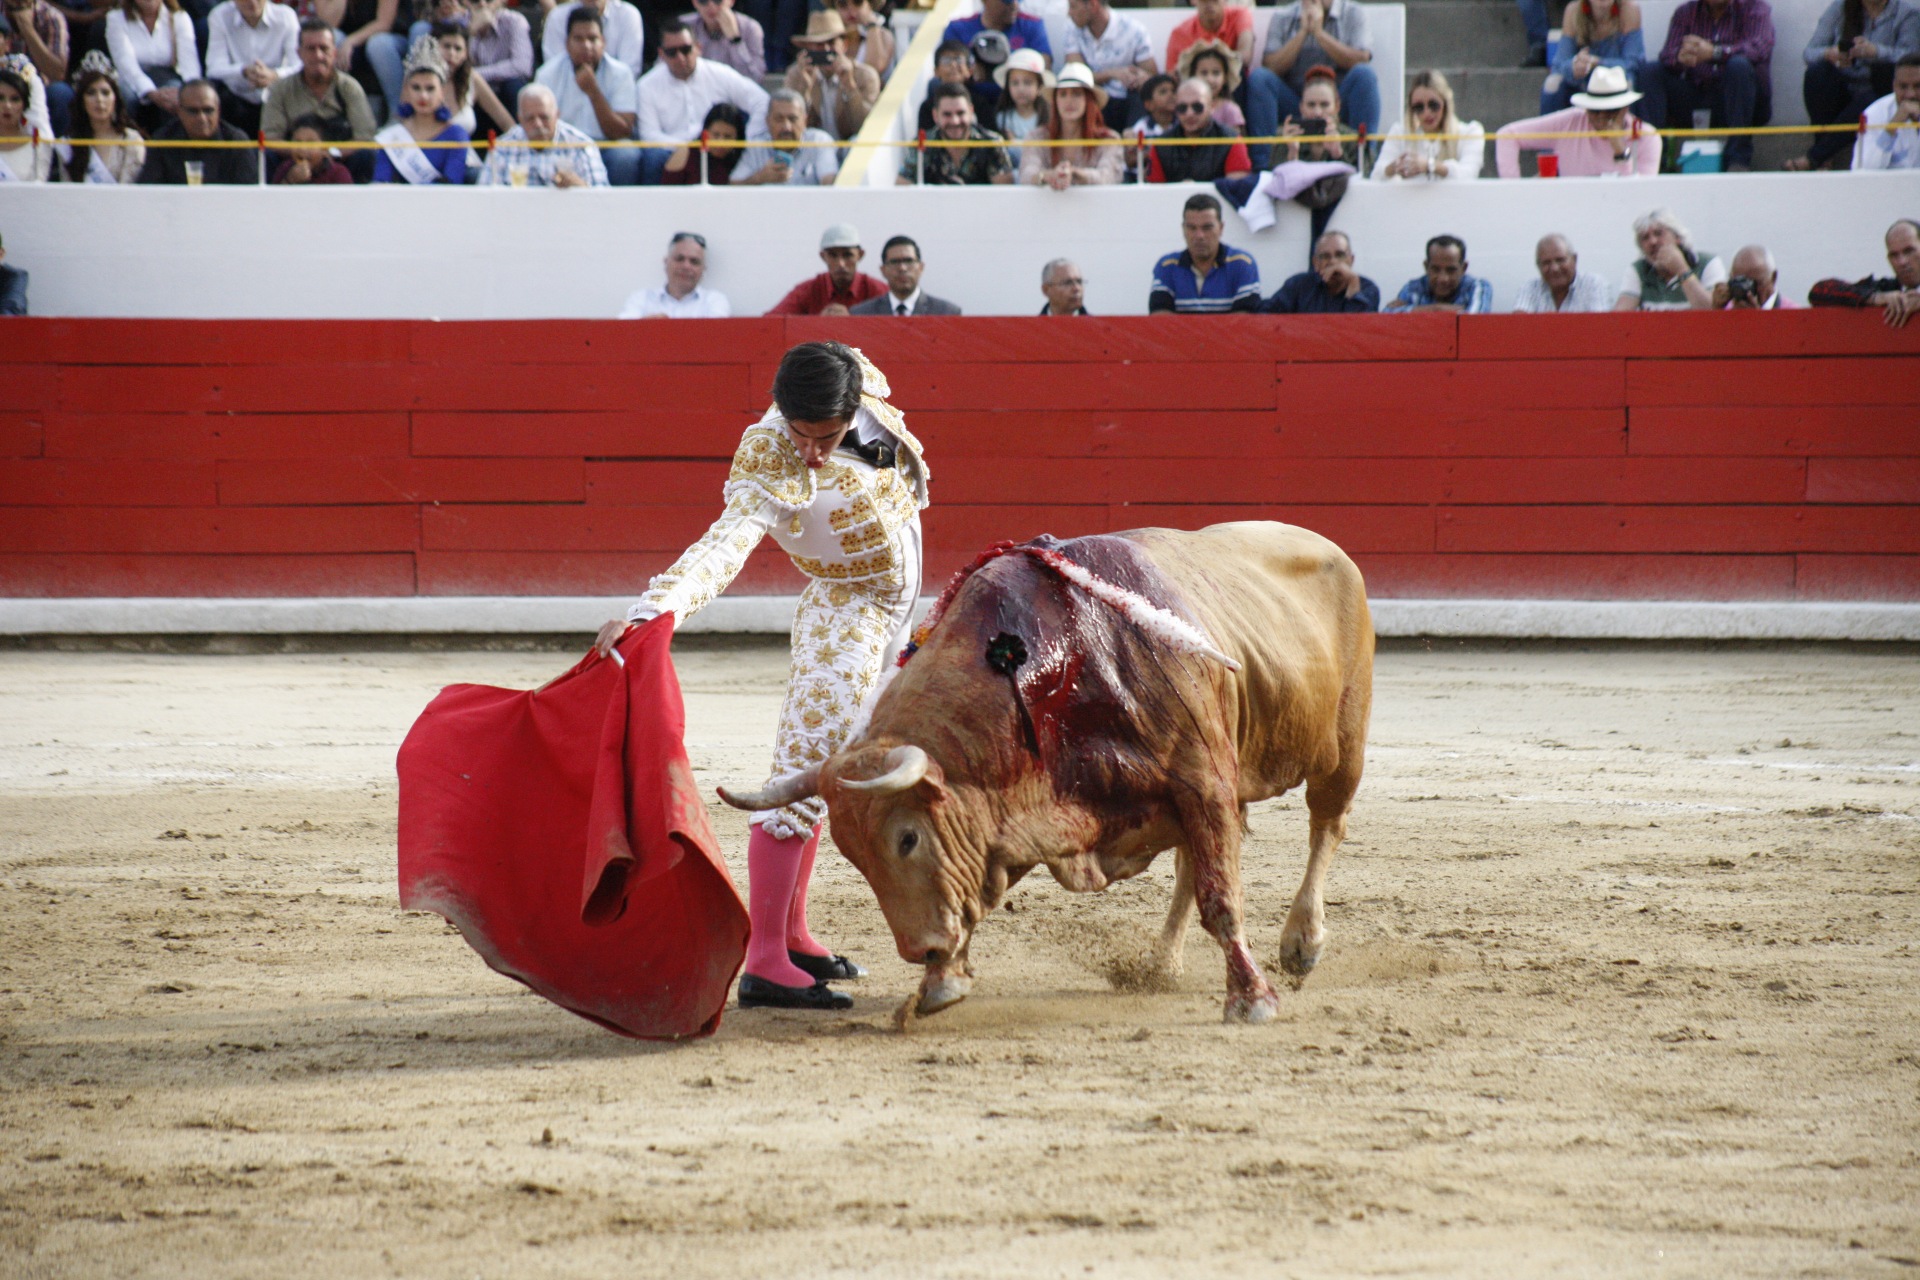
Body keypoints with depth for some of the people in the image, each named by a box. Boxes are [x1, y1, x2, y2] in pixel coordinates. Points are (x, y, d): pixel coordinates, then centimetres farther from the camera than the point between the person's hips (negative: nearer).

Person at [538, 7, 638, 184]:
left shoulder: (620, 73, -4)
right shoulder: (548, 73, -1)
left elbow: (623, 134, -11)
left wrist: (593, 92, -22)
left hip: (605, 150, 0)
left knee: (626, 156, -33)